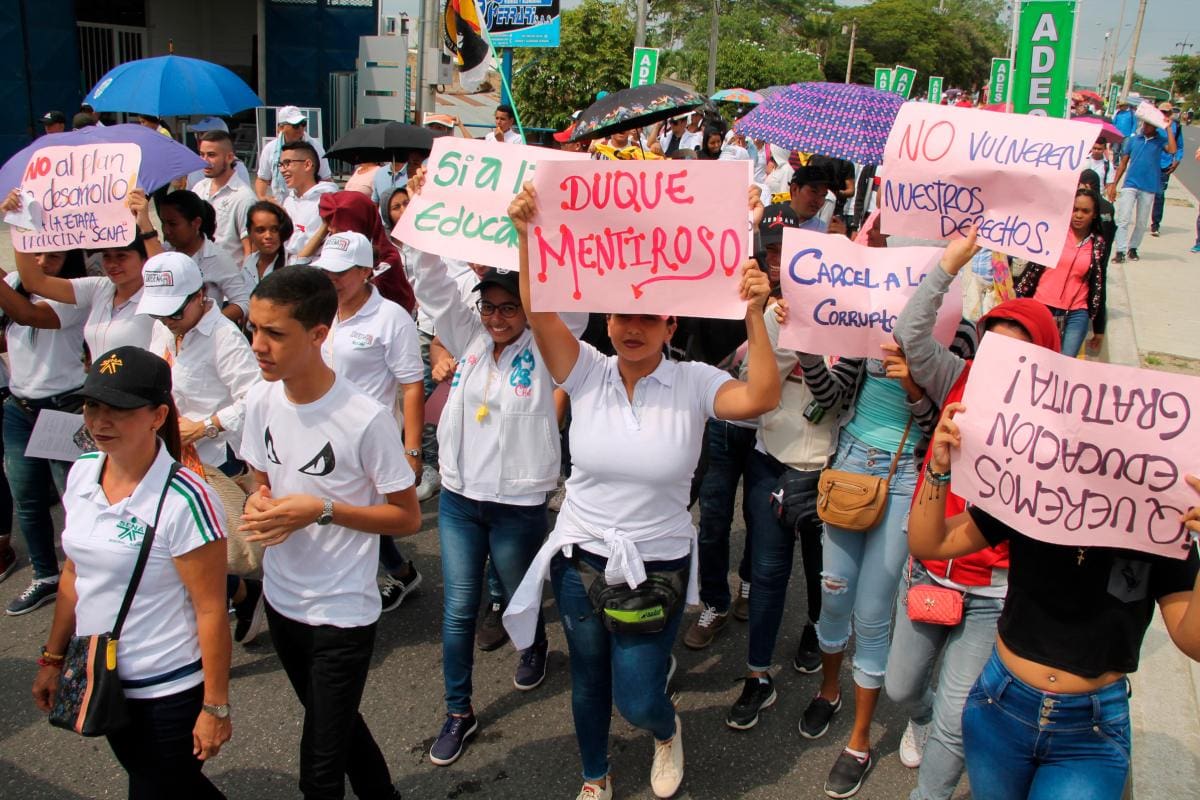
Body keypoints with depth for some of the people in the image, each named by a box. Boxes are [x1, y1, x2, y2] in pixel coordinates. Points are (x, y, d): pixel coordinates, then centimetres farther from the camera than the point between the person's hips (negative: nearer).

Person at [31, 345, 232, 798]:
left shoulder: (183, 500, -24)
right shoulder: (81, 474, -3)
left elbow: (210, 609, -20)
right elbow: (74, 573, 10)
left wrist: (216, 707, -16)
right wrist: (53, 658, 14)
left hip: (169, 693, -7)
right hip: (101, 682, 7)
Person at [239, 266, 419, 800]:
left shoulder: (365, 418, -24)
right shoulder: (260, 400, -5)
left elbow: (407, 517, -15)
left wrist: (322, 509, -25)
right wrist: (258, 503, -12)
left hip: (342, 614, -6)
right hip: (281, 598, 6)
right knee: (338, 726, 26)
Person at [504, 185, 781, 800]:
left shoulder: (692, 382, -10)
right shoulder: (588, 371, -6)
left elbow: (761, 397, -25)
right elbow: (540, 311, -19)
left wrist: (754, 315, -34)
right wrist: (526, 236, -31)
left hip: (658, 566, -2)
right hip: (581, 558, 2)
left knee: (637, 700, 5)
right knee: (589, 681, 21)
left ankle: (667, 731, 45)